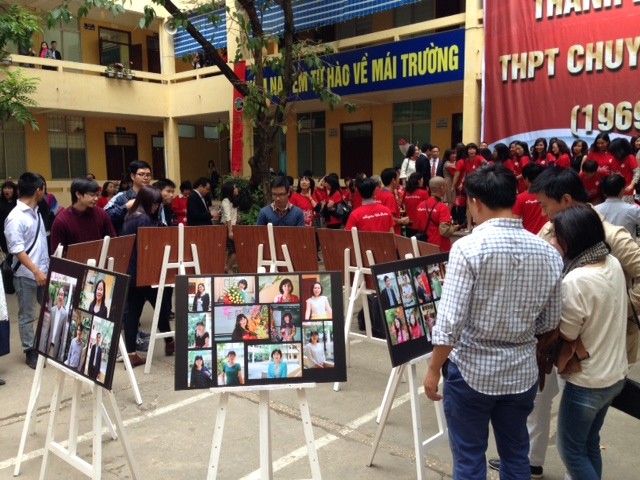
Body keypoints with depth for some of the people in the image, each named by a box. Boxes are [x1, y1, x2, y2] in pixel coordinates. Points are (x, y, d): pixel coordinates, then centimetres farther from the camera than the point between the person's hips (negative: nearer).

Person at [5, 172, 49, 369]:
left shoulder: (35, 211, 8)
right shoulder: (15, 218, -17)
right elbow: (17, 250, -20)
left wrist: (45, 269, 14)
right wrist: (36, 272, -24)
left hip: (44, 271, 7)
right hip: (26, 275, -7)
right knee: (27, 316, 7)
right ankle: (30, 351, 18)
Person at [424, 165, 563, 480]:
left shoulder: (469, 248, -19)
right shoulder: (548, 252, -3)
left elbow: (450, 322, -20)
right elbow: (550, 322, 5)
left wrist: (433, 370, -8)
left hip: (472, 370, -4)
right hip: (522, 372, 5)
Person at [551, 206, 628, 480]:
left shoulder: (575, 280, -28)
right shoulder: (613, 264, -3)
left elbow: (566, 335, -18)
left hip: (587, 382, -8)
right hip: (614, 374, 8)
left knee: (571, 450, 10)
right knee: (590, 444, 22)